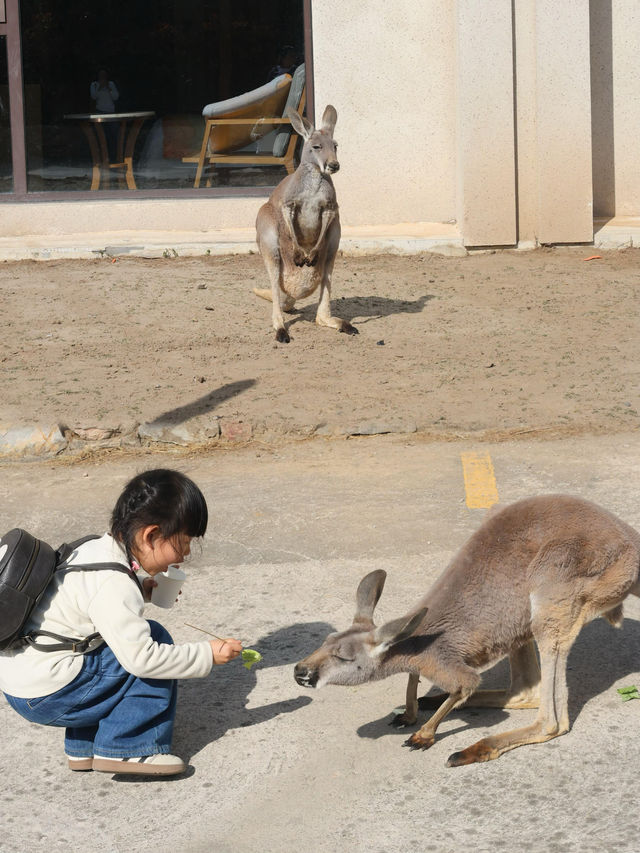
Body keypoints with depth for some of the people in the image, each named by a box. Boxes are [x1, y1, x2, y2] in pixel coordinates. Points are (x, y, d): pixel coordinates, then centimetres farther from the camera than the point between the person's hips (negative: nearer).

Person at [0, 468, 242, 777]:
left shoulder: (93, 549, 8)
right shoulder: (112, 584, -21)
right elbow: (142, 657, -24)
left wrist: (140, 592, 15)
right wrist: (207, 654, -15)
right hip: (46, 696, -10)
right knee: (155, 638, -7)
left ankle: (83, 748, 26)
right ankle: (126, 749, -6)